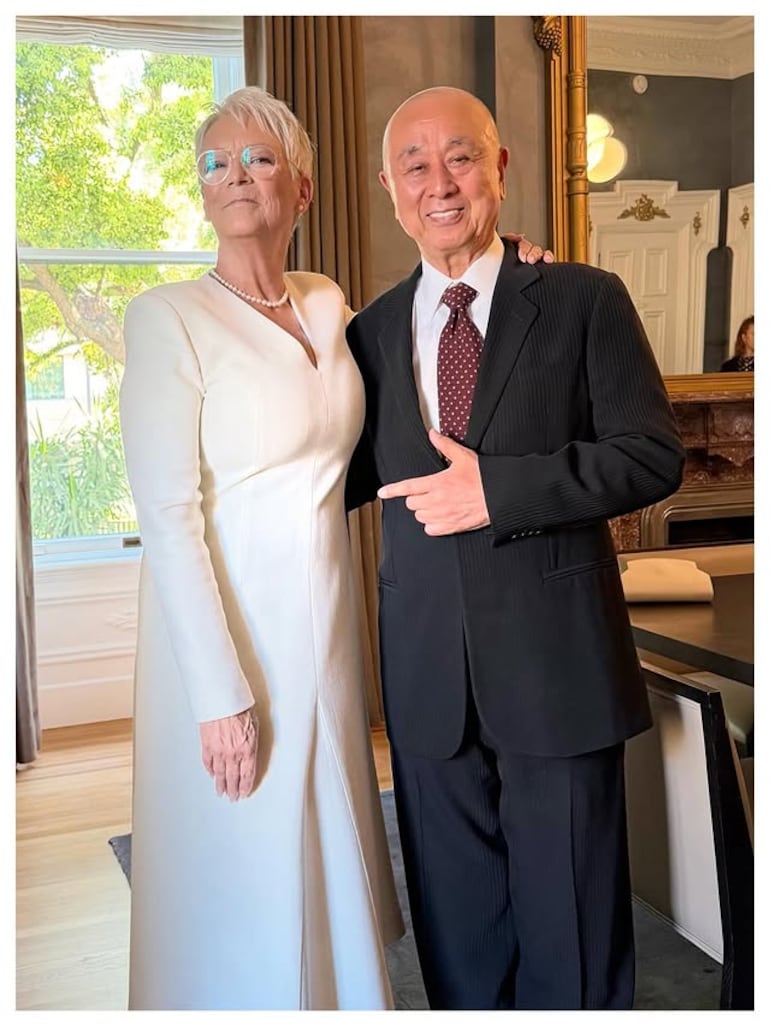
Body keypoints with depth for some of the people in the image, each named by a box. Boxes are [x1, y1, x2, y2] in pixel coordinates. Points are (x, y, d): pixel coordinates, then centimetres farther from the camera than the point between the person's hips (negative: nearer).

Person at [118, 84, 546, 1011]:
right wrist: (222, 693, -20)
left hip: (325, 622, 6)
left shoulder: (329, 305, 7)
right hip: (229, 630, -6)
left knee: (326, 842, 19)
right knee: (245, 871, 7)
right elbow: (168, 516, -16)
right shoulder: (169, 317, -12)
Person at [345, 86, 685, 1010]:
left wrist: (497, 487, -16)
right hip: (426, 670, 3)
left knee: (570, 920, 11)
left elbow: (653, 454, -8)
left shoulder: (585, 300, -1)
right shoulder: (371, 331, 9)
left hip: (554, 658, -3)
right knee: (455, 918, 16)